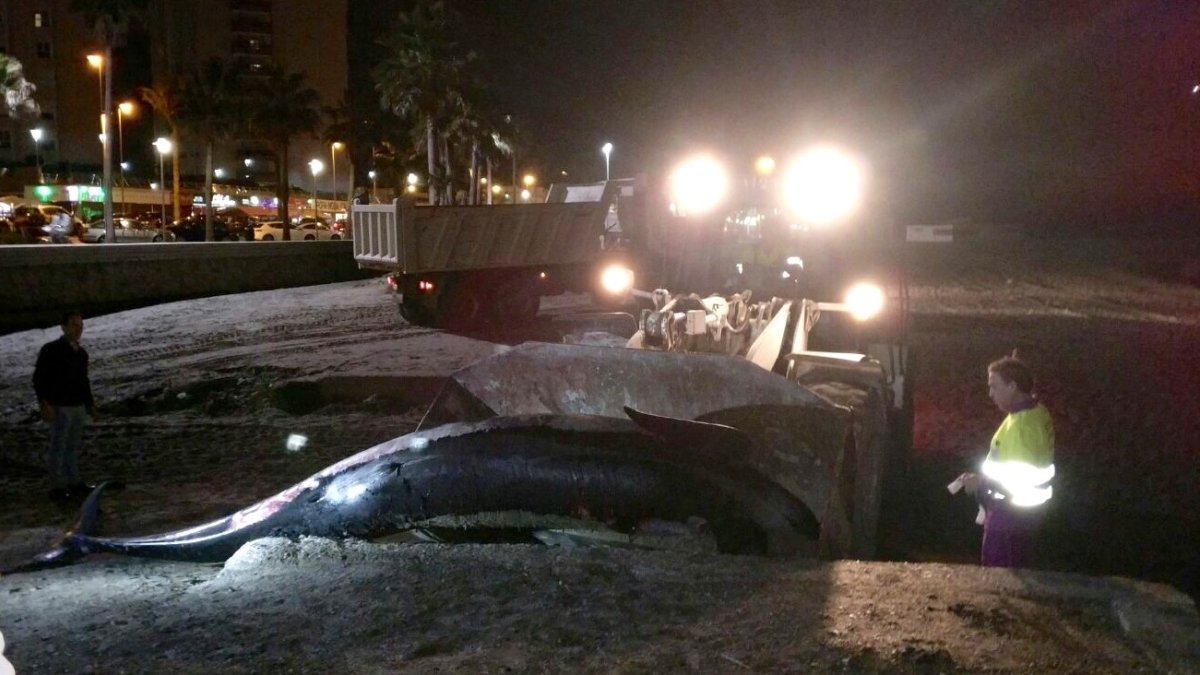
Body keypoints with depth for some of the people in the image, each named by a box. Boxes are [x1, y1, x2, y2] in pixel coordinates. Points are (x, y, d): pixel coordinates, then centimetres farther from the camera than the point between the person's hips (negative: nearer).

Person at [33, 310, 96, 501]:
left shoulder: (81, 353, 9)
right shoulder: (51, 350, -11)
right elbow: (38, 378, -12)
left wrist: (90, 403, 17)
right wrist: (45, 404, -20)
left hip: (78, 406, 6)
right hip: (59, 407, -6)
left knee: (73, 446, 12)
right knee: (58, 447, -2)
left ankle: (73, 483, 20)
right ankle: (57, 487, 4)